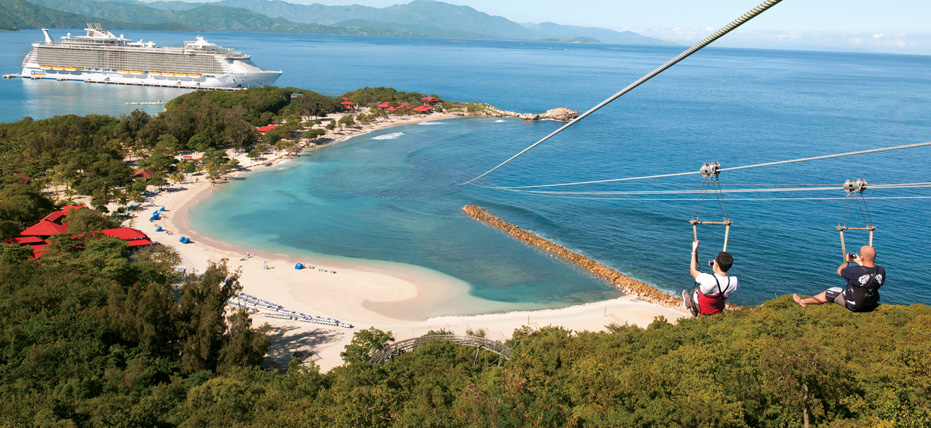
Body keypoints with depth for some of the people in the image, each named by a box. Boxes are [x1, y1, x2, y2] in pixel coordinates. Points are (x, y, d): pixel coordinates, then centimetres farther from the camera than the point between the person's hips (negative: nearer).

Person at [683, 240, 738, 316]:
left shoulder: (708, 279, -42)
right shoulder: (734, 282, -30)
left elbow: (693, 271, -20)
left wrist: (694, 251, -13)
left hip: (702, 309, -4)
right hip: (718, 310, 4)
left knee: (685, 292, 25)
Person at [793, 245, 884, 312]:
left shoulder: (855, 271, -29)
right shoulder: (882, 271, -15)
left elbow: (839, 271, -9)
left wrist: (847, 261, 9)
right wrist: (860, 263, 12)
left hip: (854, 305, -5)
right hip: (872, 305, 6)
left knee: (831, 292, 16)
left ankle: (803, 301, 35)